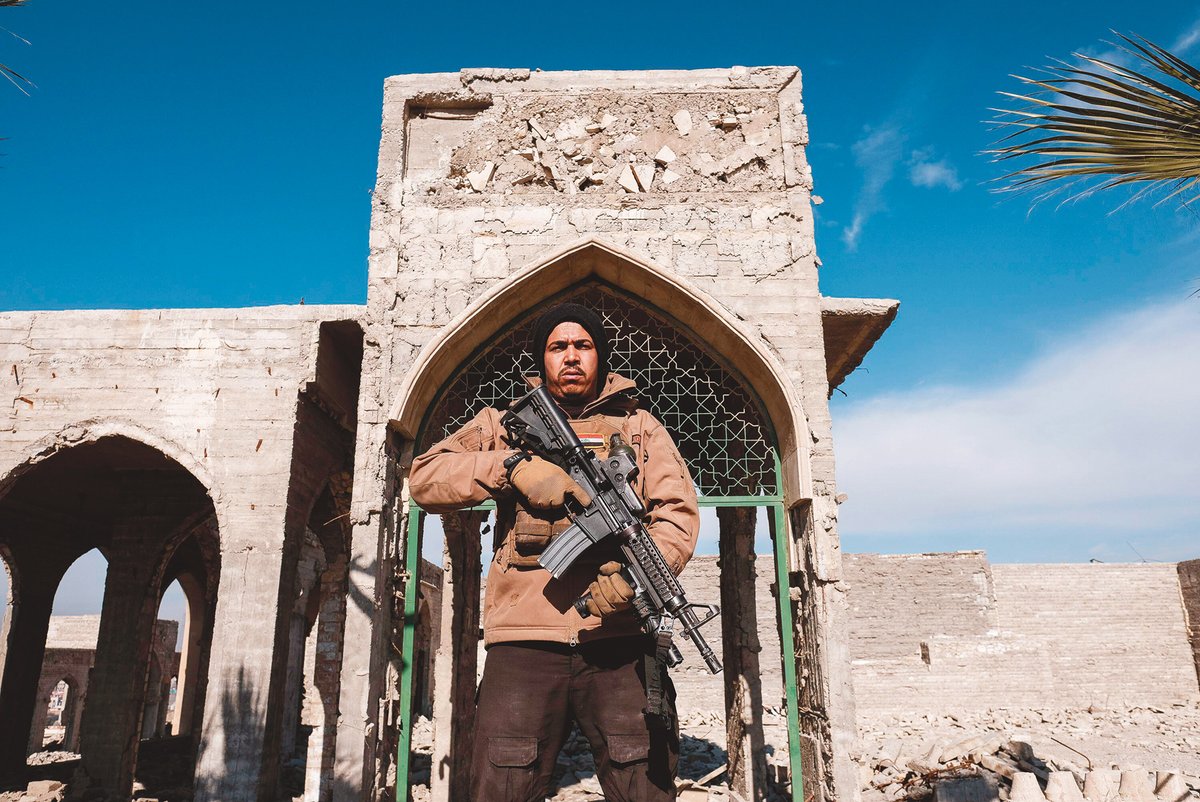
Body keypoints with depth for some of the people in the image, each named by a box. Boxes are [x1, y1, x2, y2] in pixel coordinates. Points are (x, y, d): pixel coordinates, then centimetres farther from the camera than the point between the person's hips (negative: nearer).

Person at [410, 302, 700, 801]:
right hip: (524, 642, 0)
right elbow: (424, 477, 5)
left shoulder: (640, 428, 18)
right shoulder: (504, 425, 17)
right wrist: (512, 466, -10)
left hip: (620, 641, 1)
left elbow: (678, 510, 5)